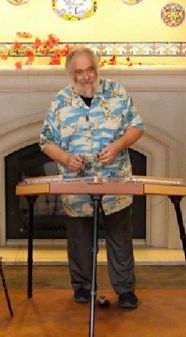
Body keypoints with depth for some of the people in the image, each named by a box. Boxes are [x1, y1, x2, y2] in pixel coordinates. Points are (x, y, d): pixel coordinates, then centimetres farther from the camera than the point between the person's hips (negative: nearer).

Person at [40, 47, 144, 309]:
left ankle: (126, 289, 19)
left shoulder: (117, 93, 0)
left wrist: (117, 147, -15)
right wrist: (65, 158, -14)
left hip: (116, 185, -1)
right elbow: (47, 142, 5)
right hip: (76, 187, 1)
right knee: (79, 240, 12)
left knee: (121, 240, 7)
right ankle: (82, 287, 29)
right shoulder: (61, 102, 1)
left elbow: (137, 126, 2)